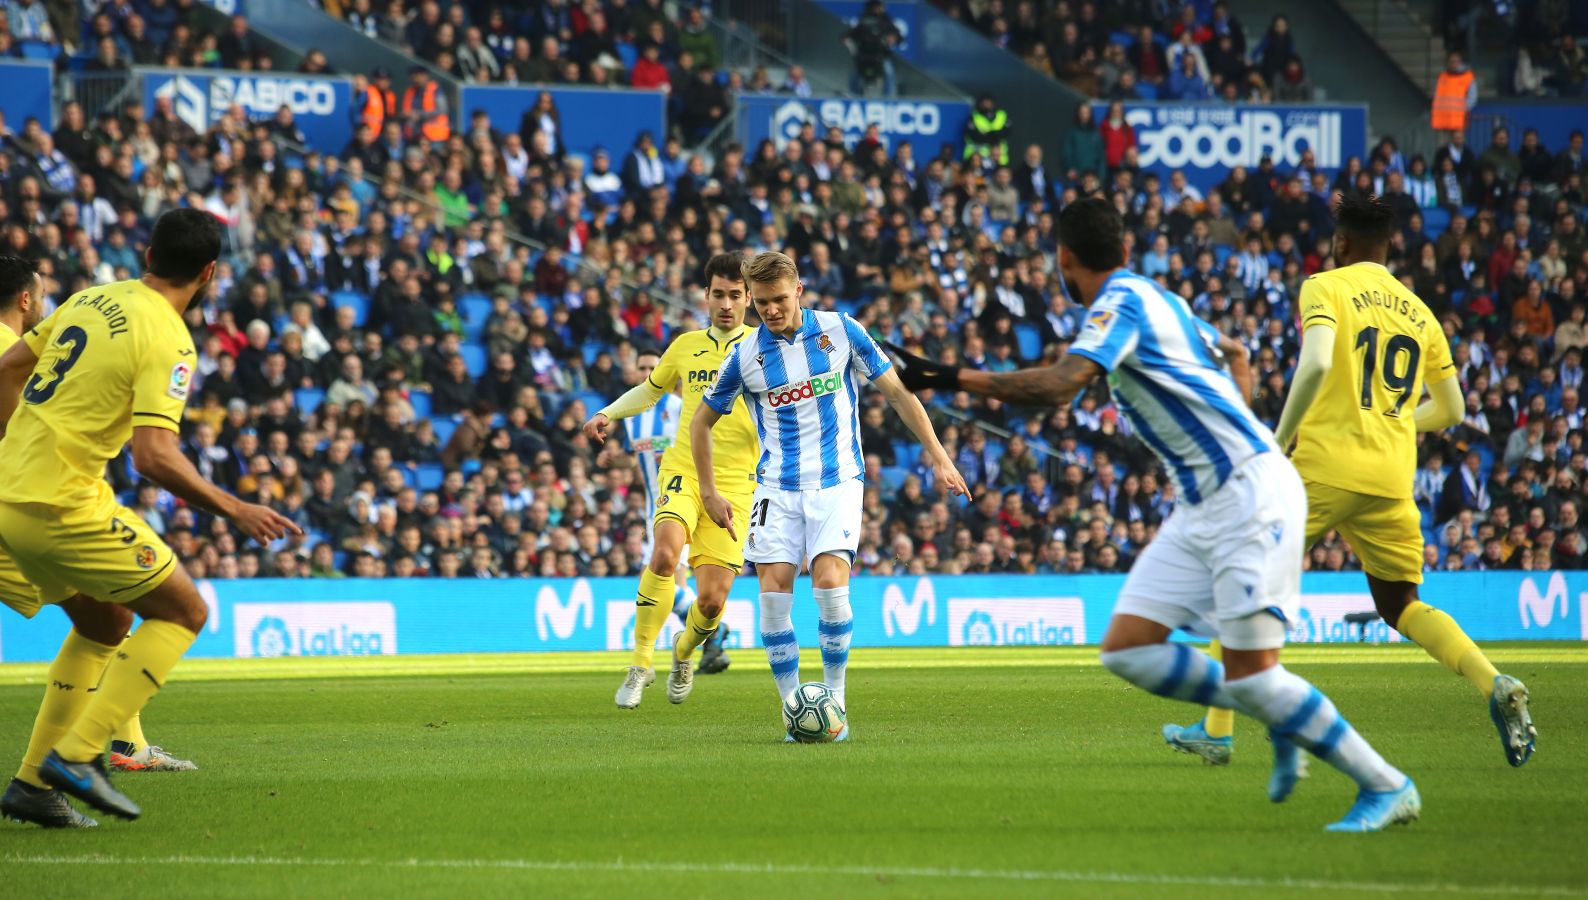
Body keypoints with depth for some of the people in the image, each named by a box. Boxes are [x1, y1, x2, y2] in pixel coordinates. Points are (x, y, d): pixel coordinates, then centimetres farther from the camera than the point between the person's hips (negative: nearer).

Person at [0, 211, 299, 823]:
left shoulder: (92, 299, 12)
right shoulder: (168, 342, -14)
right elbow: (154, 457, -23)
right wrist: (233, 510, -14)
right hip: (65, 506, -8)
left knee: (105, 623, 23)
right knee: (183, 612, 3)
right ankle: (77, 755, -6)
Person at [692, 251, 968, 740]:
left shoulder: (841, 331, -4)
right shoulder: (745, 356, -2)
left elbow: (897, 391, 5)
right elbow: (703, 421, 13)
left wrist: (936, 453, 3)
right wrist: (709, 492, 9)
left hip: (837, 480, -2)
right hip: (777, 488, 2)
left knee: (829, 583, -19)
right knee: (773, 592, -10)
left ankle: (835, 701, -4)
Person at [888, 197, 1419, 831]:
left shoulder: (1121, 302, -11)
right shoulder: (1150, 299, 18)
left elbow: (1058, 386, -25)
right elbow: (1233, 352, 34)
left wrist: (951, 380, -20)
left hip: (1250, 492, -9)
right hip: (1201, 505, 9)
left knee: (1250, 674, -12)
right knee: (1126, 649, 1)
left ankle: (1387, 787, -3)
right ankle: (1279, 719, 11)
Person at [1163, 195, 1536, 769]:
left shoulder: (1325, 288, 0)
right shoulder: (1419, 312, 15)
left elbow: (1315, 364, -19)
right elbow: (1450, 410, 18)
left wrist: (1280, 439, -10)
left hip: (1323, 466, -5)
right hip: (1392, 479, 5)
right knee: (1401, 607, 16)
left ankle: (1217, 730, 8)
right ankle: (1495, 686, -9)